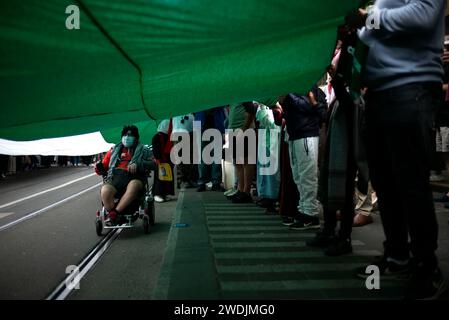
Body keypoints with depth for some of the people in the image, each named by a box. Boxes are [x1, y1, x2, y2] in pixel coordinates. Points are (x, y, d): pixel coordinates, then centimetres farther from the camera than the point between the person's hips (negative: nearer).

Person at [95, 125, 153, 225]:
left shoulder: (143, 150, 22)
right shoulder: (115, 150, 31)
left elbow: (152, 163, 5)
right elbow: (105, 165, 28)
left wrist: (137, 164, -12)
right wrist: (99, 168, 4)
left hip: (134, 177, -2)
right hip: (115, 176, 2)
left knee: (133, 186, -40)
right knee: (105, 191, -33)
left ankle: (114, 213, -32)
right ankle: (116, 218, -21)